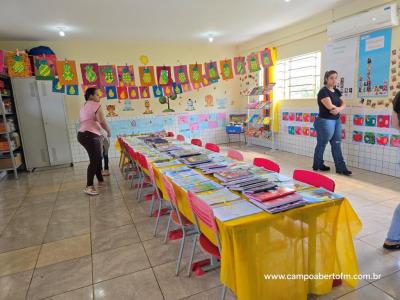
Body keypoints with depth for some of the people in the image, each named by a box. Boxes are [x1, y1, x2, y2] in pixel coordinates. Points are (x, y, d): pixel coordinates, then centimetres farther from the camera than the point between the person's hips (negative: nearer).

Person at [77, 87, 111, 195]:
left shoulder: (84, 107, 23)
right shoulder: (96, 105, -6)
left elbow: (83, 122, 21)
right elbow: (102, 122, -14)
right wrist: (109, 132, 1)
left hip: (82, 134, 10)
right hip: (90, 136, -10)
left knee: (97, 159, 16)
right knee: (94, 160, -9)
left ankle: (101, 181, 24)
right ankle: (89, 186, -8)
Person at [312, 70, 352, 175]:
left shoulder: (337, 91, 13)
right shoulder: (323, 91, -12)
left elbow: (343, 104, 7)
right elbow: (330, 106, -22)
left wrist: (339, 109, -15)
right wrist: (339, 108, -3)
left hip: (337, 121, 8)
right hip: (325, 121, -8)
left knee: (336, 145, 8)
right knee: (321, 144, 4)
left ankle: (341, 168, 12)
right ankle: (317, 166, 19)